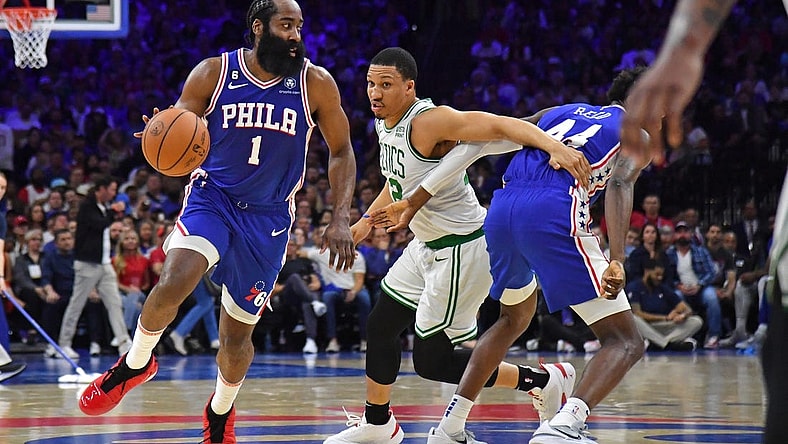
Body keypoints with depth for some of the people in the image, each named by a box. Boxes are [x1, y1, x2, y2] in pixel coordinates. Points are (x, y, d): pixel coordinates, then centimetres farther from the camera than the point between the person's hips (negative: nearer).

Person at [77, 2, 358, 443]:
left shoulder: (316, 84, -6)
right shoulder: (213, 74, -8)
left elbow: (341, 152, 3)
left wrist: (341, 220, -8)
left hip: (269, 219, 1)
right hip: (212, 199, -1)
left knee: (238, 333, 9)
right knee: (173, 284, -29)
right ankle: (135, 364, -1)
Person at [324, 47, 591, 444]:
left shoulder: (429, 121, -25)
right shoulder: (385, 123, 5)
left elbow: (502, 125, -35)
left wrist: (553, 146, -50)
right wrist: (367, 220, 23)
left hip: (461, 250, -10)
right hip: (427, 244, 10)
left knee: (431, 360, -4)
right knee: (380, 326, 18)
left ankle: (542, 380, 7)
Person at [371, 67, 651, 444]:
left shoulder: (560, 112, 34)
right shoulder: (636, 134, 19)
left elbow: (478, 142, 22)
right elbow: (619, 185, -5)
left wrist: (416, 201, 22)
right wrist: (616, 262, -18)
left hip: (502, 210, 6)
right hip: (556, 211, -6)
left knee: (515, 318, 33)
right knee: (625, 341, -1)